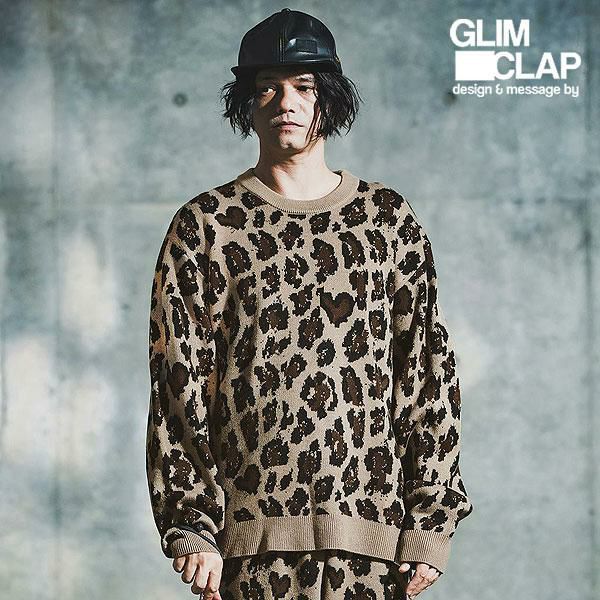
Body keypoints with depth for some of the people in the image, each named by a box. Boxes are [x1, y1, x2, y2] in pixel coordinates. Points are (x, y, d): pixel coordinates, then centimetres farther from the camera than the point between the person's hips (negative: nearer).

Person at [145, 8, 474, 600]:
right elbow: (179, 380, 1)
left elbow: (429, 371, 7)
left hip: (371, 533, 1)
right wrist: (191, 524, -7)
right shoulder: (203, 226, 5)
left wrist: (432, 524, 1)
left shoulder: (388, 217, 9)